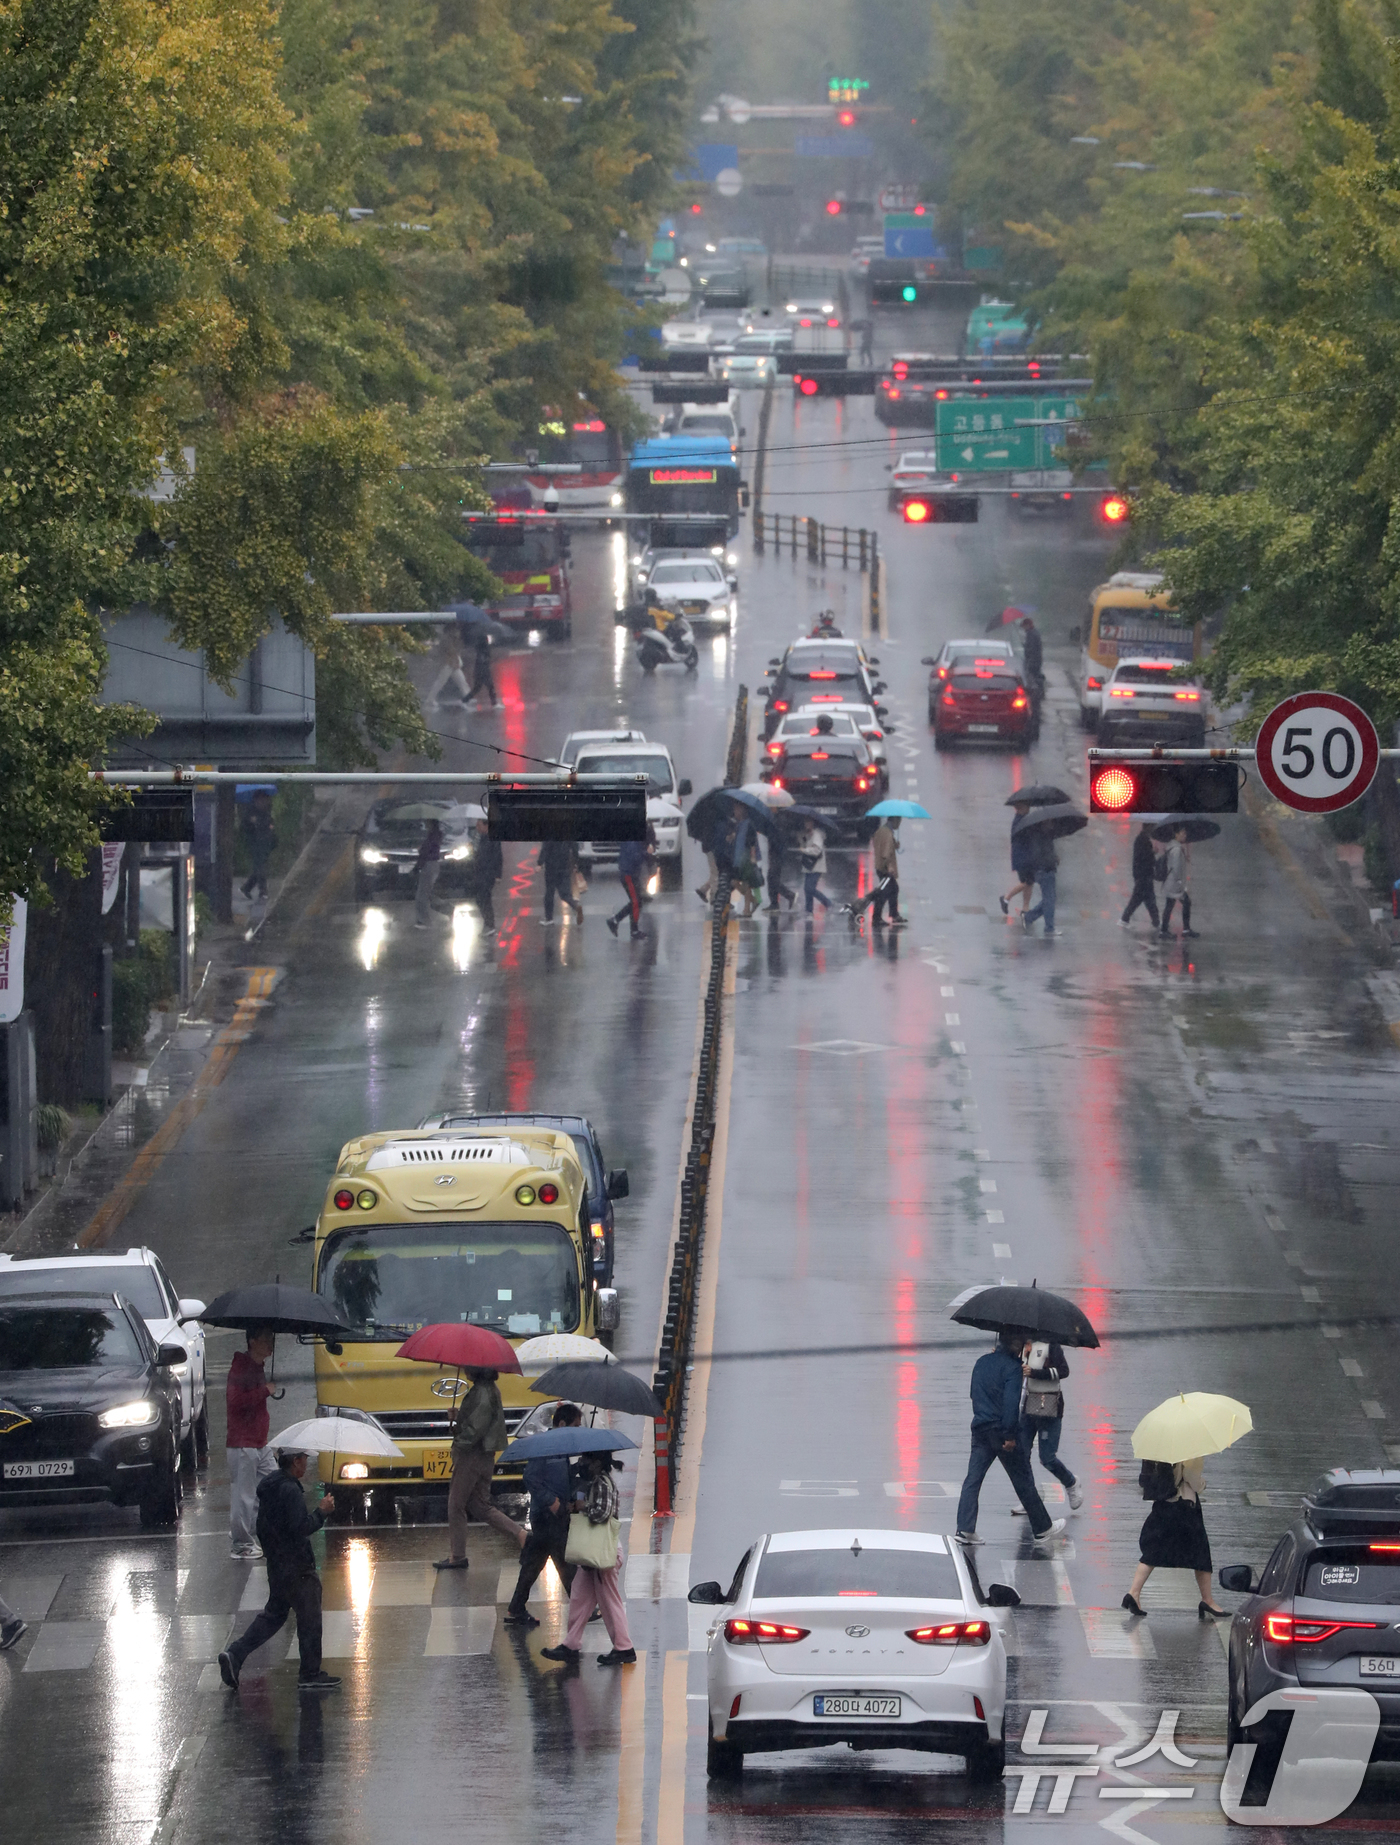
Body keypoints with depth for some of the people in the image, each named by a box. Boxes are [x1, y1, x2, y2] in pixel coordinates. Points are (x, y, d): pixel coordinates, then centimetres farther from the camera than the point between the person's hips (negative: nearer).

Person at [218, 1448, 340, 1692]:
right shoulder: (289, 1490, -21)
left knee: (274, 1614, 18)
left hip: (276, 1564, 9)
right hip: (296, 1567, -9)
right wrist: (322, 1512, -13)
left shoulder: (271, 1485, 9)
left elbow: (262, 1528, 17)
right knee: (309, 1618, 1)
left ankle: (235, 1655, 7)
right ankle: (310, 1675, 8)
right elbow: (300, 1527, -26)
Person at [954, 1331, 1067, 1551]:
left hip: (980, 1429, 6)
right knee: (1023, 1481, 6)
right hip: (1002, 1430, -6)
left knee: (973, 1479, 4)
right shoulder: (1012, 1367, -12)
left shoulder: (982, 1362, 10)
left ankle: (965, 1529, -7)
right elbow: (1011, 1402, -20)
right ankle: (1042, 1529, 17)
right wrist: (1010, 1435, -19)